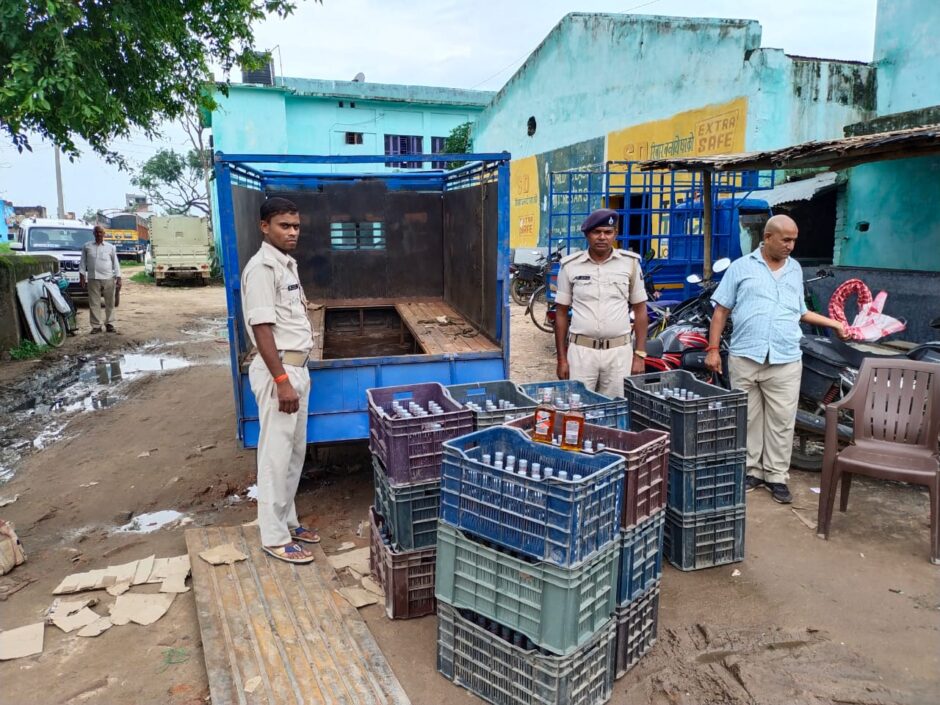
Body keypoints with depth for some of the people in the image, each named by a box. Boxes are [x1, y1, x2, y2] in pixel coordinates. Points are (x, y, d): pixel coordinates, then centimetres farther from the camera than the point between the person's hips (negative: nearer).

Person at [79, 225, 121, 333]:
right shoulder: (87, 246, 10)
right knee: (94, 303, 0)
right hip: (93, 279, 0)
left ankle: (109, 324, 13)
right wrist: (82, 277, 3)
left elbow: (115, 263, 8)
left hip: (109, 279, 0)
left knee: (110, 303, 4)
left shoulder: (111, 247, 9)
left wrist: (118, 279, 2)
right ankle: (96, 325, 4)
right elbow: (82, 262, 10)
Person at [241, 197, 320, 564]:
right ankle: (274, 536, 10)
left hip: (297, 367, 10)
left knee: (295, 451, 16)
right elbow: (262, 328, -21)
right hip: (279, 370, -10)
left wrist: (298, 373, 19)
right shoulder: (262, 268, -16)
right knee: (276, 454, -1)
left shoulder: (288, 264, 13)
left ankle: (287, 521, 29)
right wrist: (282, 381, -23)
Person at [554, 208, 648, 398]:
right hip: (580, 350, 0)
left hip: (619, 351, 0)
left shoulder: (630, 263, 3)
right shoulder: (570, 265, 2)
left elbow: (640, 310, 7)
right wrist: (562, 359, 3)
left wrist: (640, 355, 1)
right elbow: (561, 313, 6)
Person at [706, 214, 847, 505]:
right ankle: (751, 470, 19)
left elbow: (800, 312, 24)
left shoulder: (795, 270, 14)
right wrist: (713, 349, -3)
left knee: (781, 422, 4)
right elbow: (721, 310, 2)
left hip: (786, 361, 2)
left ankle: (777, 476, 14)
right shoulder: (741, 267, 3)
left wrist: (834, 324, 15)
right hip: (744, 358, -2)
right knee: (748, 419, 7)